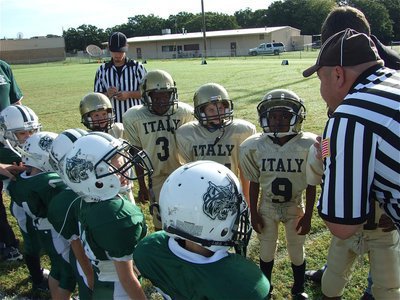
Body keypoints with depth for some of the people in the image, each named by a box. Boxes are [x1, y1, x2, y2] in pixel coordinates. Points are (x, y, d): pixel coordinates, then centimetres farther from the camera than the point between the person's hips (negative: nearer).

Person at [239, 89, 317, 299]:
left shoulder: (308, 146, -19)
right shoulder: (254, 146, -15)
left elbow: (311, 185, -9)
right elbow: (254, 183, -4)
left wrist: (308, 216, -5)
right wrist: (253, 213, 0)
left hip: (295, 210, -1)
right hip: (266, 210, 1)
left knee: (297, 252, 17)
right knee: (266, 252, 18)